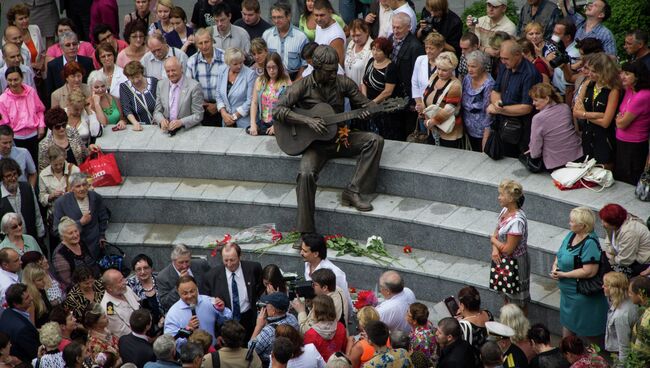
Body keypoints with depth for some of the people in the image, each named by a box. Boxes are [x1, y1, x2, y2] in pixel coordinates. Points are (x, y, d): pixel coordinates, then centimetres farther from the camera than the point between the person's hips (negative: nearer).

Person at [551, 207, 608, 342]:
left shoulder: (590, 243, -26)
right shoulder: (571, 235, 0)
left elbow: (589, 271, -30)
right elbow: (560, 254, 16)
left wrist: (563, 274, -22)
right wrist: (555, 265, -6)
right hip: (567, 290, 9)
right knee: (567, 321, 22)